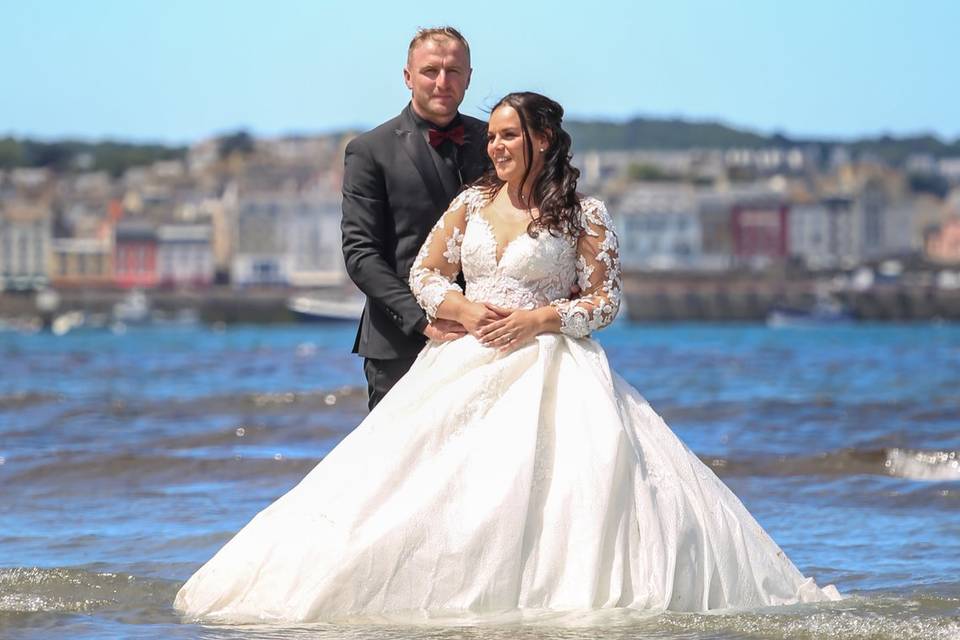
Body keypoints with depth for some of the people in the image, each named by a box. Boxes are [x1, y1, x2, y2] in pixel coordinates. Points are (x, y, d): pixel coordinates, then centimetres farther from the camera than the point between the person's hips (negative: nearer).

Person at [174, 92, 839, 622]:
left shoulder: (583, 215, 0)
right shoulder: (472, 203, 12)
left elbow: (606, 300, -1)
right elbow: (424, 274, 14)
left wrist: (539, 318, -14)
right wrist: (466, 311, -6)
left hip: (549, 370, -4)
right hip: (466, 369, 4)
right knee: (431, 485, -9)